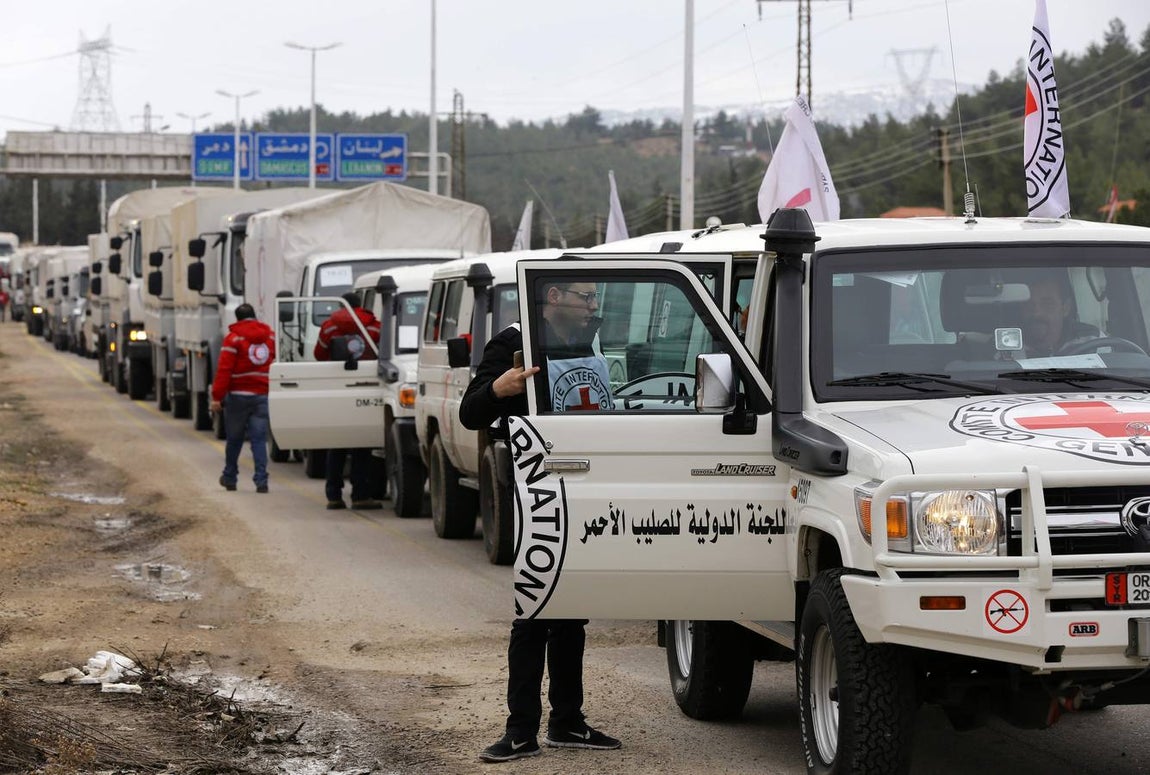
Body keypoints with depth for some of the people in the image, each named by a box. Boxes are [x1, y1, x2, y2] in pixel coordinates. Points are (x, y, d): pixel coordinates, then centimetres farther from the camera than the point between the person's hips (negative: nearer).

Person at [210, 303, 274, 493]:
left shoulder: (233, 338, -7)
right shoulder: (271, 336, 9)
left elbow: (224, 370, -12)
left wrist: (217, 397, -12)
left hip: (239, 395, -3)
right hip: (263, 395, 3)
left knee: (234, 438, 11)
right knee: (259, 438, 2)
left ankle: (229, 477, 22)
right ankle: (261, 480, -7)